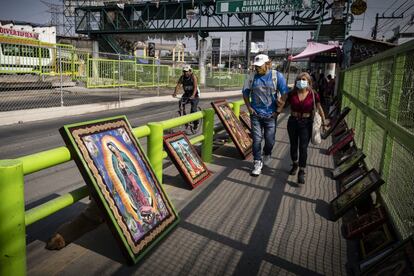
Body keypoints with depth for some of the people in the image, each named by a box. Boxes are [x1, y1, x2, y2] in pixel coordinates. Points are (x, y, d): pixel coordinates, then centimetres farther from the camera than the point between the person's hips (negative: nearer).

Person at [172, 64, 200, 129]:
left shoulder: (193, 77, -18)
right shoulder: (182, 77, -6)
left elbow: (195, 87, -29)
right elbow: (178, 85, -16)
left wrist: (193, 95, -45)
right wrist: (175, 93, -34)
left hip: (195, 94, -4)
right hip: (186, 93, 4)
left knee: (193, 108, -17)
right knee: (180, 102, -22)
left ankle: (196, 123, 2)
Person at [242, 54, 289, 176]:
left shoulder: (277, 76, -7)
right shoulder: (252, 77, -1)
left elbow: (285, 94, -4)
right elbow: (245, 92, 11)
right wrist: (249, 107, 3)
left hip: (270, 115, -1)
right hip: (255, 114, 1)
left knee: (270, 140, 7)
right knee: (257, 139, 1)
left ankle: (267, 154, 39)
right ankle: (257, 163, 14)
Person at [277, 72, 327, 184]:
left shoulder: (313, 95, -7)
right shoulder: (291, 94, -5)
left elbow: (319, 109, 2)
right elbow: (281, 103, 1)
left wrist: (324, 122, 4)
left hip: (306, 124, -2)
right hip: (292, 122, 2)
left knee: (303, 148, -6)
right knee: (293, 146, 16)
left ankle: (301, 171, 5)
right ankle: (295, 164, 40)